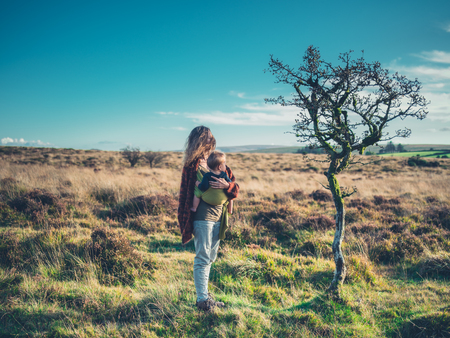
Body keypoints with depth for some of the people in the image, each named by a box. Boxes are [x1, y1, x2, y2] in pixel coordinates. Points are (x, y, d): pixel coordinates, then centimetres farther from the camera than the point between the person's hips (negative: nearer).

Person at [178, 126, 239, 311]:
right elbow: (187, 193, -4)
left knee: (209, 258, 15)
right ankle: (202, 299, 7)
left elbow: (235, 188, 7)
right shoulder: (193, 164, -5)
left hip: (218, 217, 7)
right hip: (202, 217, -7)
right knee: (202, 258, -2)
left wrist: (226, 185, -16)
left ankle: (204, 295, 26)